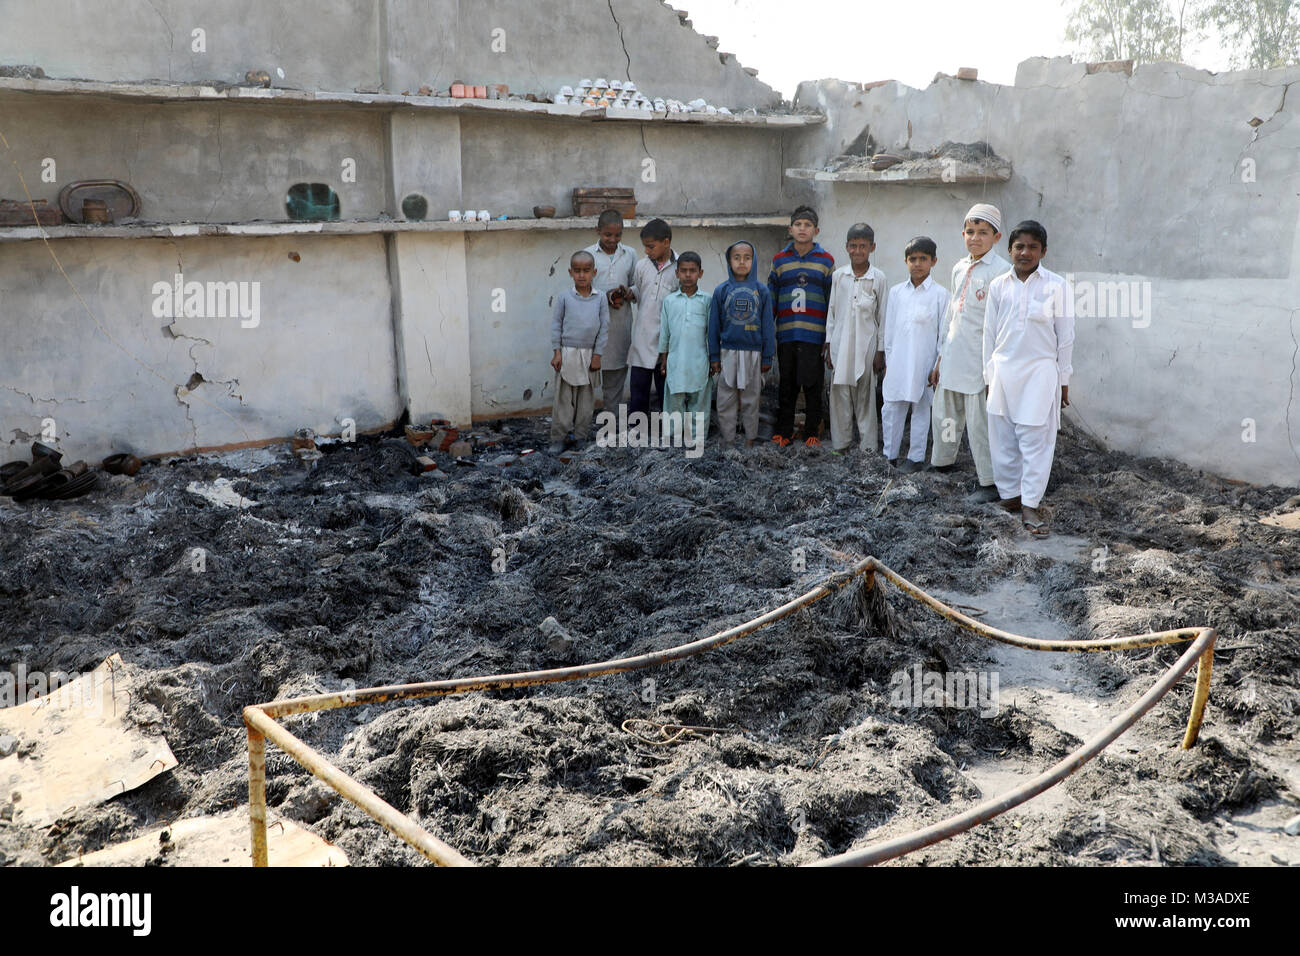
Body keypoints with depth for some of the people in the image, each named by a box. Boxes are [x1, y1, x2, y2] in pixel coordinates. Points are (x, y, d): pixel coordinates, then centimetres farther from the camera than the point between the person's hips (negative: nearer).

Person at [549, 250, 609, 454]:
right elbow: (556, 324, 2)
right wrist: (557, 352, -3)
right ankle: (558, 438, 7)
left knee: (586, 398, 9)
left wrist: (597, 355, 0)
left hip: (588, 355, 1)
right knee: (563, 398, 1)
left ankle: (580, 435, 21)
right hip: (567, 353, -1)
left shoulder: (601, 299, 0)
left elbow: (604, 328, 2)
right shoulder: (565, 297, -2)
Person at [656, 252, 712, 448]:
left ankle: (696, 438, 13)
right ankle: (671, 436, 11)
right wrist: (663, 361, 10)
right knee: (674, 399, 2)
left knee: (698, 400, 5)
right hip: (676, 360, 1)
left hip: (699, 362, 0)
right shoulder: (669, 301, 6)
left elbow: (711, 332, 6)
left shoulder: (706, 300, 3)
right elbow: (664, 333, 11)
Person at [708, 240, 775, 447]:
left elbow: (768, 325, 4)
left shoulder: (762, 291, 1)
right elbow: (714, 326, 5)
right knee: (726, 400, 4)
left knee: (751, 399, 8)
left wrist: (767, 357, 2)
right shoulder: (721, 291, 2)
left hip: (753, 353, 0)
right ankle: (728, 441, 14)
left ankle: (750, 441, 18)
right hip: (728, 353, 0)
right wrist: (714, 356, 2)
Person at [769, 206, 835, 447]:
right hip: (786, 334, 2)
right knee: (787, 386, 7)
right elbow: (770, 300, 12)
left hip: (814, 335, -2)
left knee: (813, 386, 1)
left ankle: (811, 433, 11)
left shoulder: (826, 260, 5)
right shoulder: (779, 260, 9)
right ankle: (784, 432, 17)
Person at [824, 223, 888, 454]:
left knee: (865, 394, 4)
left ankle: (868, 443, 12)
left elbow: (883, 316, 1)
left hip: (866, 345, -2)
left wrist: (880, 350, -1)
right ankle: (840, 441, 13)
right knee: (840, 392, 4)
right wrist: (828, 343, 6)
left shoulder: (878, 278, -2)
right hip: (840, 343, 2)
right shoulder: (838, 275, 4)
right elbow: (832, 311, 9)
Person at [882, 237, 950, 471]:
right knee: (891, 409, 4)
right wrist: (888, 362, 10)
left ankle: (916, 457, 15)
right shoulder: (896, 292, 7)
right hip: (897, 362, 3)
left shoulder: (939, 294, -3)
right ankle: (889, 456, 16)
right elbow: (889, 329, 11)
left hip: (923, 362, -3)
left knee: (921, 410, 6)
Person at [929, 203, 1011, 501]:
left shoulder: (1000, 270, -10)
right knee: (943, 414, 17)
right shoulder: (959, 268, 13)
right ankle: (942, 462, 38)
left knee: (980, 421, -2)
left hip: (979, 359, -7)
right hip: (953, 358, 7)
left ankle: (990, 481, 10)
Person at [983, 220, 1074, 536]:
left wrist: (1063, 380, 2)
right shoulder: (998, 286, 5)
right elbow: (990, 333, 10)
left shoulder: (1056, 286, -3)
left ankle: (1030, 504, 1)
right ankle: (1009, 494, 21)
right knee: (1002, 439, 8)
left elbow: (1065, 335, 1)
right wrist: (990, 376, 9)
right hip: (1003, 372, 3)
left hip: (1039, 372, -3)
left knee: (1035, 441, -3)